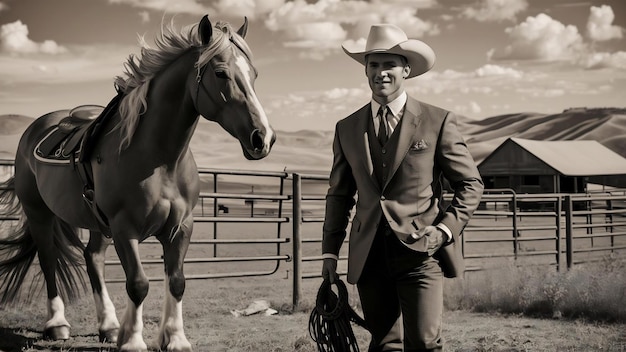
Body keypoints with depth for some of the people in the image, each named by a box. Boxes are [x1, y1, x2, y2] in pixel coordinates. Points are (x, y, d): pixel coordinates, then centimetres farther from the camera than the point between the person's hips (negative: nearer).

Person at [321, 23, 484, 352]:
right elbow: (338, 195, 16)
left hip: (420, 250, -3)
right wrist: (330, 252, 11)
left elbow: (471, 183, 4)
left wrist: (445, 230, -9)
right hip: (369, 256, 3)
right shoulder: (347, 128, 10)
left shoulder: (437, 121, 0)